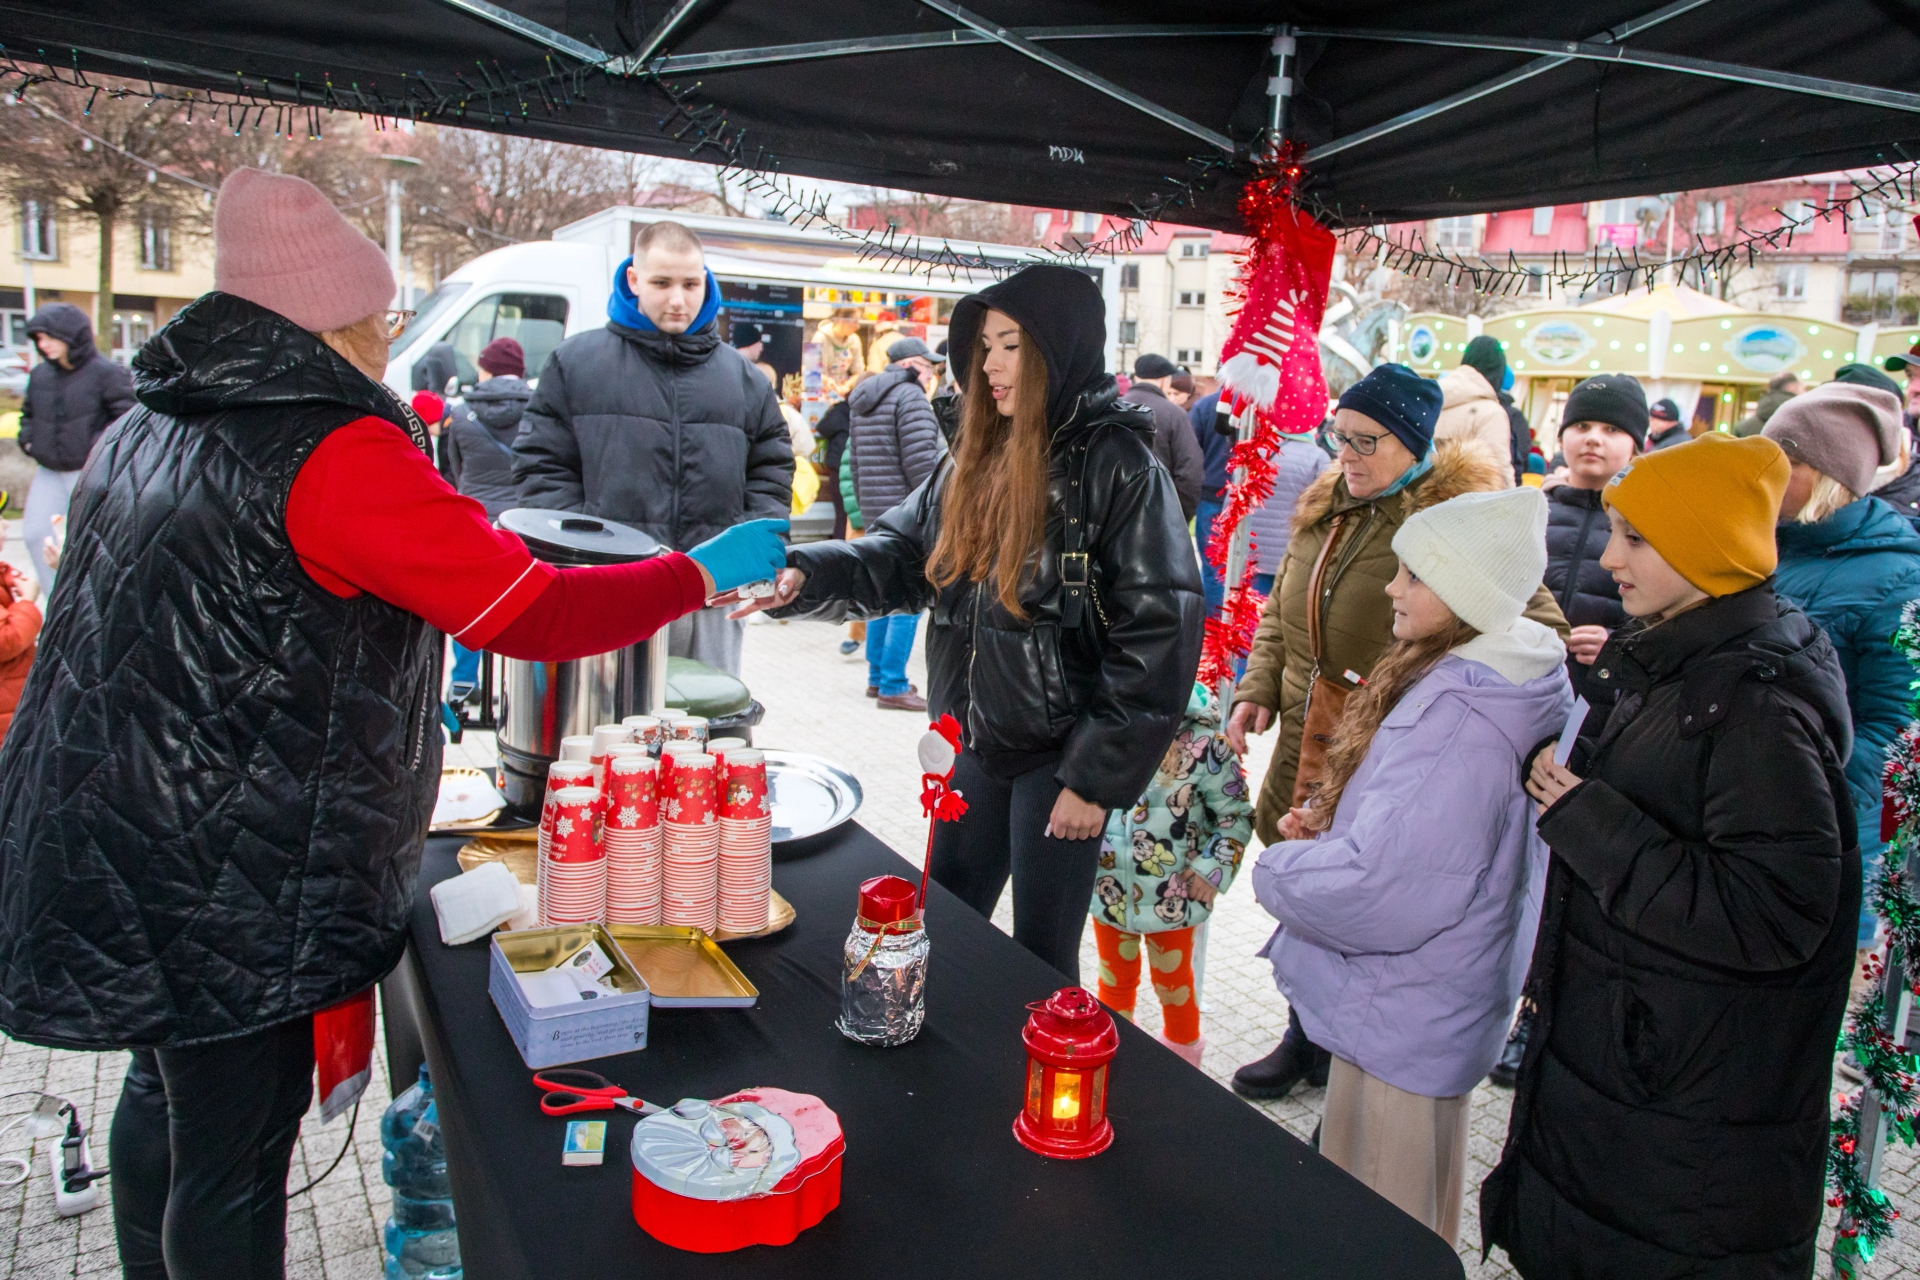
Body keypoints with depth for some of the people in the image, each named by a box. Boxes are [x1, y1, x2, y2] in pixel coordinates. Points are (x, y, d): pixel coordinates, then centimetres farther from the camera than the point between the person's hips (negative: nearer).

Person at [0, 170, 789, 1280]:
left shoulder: (149, 430, 10)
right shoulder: (339, 452, -20)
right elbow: (536, 613, -23)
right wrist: (702, 573, -10)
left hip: (105, 846, 9)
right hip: (226, 886, -9)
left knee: (171, 1092, 25)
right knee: (237, 1142, 6)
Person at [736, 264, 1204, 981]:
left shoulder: (1117, 466, -15)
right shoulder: (978, 459, 7)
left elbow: (1156, 634, -19)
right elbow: (900, 553, 5)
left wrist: (1096, 776, -18)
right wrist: (803, 574, -15)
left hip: (1057, 757, -7)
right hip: (977, 741, 7)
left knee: (1039, 958, 8)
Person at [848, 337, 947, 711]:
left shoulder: (864, 403, 19)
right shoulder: (910, 396, -10)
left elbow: (855, 460, 22)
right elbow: (920, 461, -18)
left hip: (876, 511, 10)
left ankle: (877, 677, 23)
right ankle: (892, 686, -6)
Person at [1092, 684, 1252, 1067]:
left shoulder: (1204, 746, -18)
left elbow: (1235, 815, -7)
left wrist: (1211, 870, -11)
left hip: (1172, 897, -3)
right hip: (1109, 888, 3)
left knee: (1172, 980, 18)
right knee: (1115, 977, 22)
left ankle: (1182, 1050, 43)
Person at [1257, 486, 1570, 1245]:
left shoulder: (1461, 719, -32)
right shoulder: (1494, 677, 2)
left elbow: (1386, 888, -33)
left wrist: (1277, 869, -15)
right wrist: (1332, 815, -1)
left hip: (1402, 1016, -10)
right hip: (1419, 1005, 10)